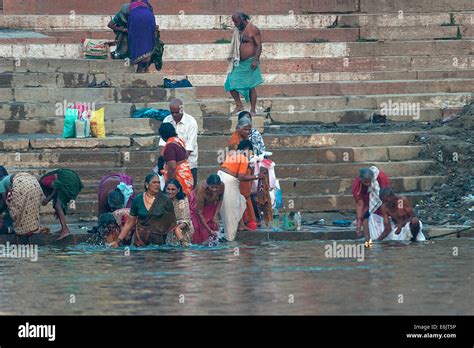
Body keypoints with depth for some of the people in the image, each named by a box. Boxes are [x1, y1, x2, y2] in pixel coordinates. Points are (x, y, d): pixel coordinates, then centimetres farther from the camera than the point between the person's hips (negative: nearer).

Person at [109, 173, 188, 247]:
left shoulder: (165, 201, -2)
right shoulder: (137, 200, 1)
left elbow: (173, 224, -2)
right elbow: (129, 223, 7)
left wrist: (182, 241, -13)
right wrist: (118, 241, 2)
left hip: (159, 241, -1)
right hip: (140, 241, 1)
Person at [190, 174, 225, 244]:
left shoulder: (222, 186, -30)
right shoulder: (202, 189, -42)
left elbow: (220, 200, -6)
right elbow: (199, 212, -35)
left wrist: (215, 216, -14)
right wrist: (209, 230, -34)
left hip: (211, 204, 4)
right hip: (196, 202, -4)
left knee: (213, 223, -3)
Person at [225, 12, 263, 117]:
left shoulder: (253, 30, -9)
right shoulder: (238, 30, 14)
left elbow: (259, 46, -14)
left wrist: (256, 60, -23)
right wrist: (232, 59, 21)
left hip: (250, 63, -7)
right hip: (239, 63, 7)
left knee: (251, 87, -4)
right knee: (231, 84, -1)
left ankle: (253, 110, 2)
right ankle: (239, 105, 12)